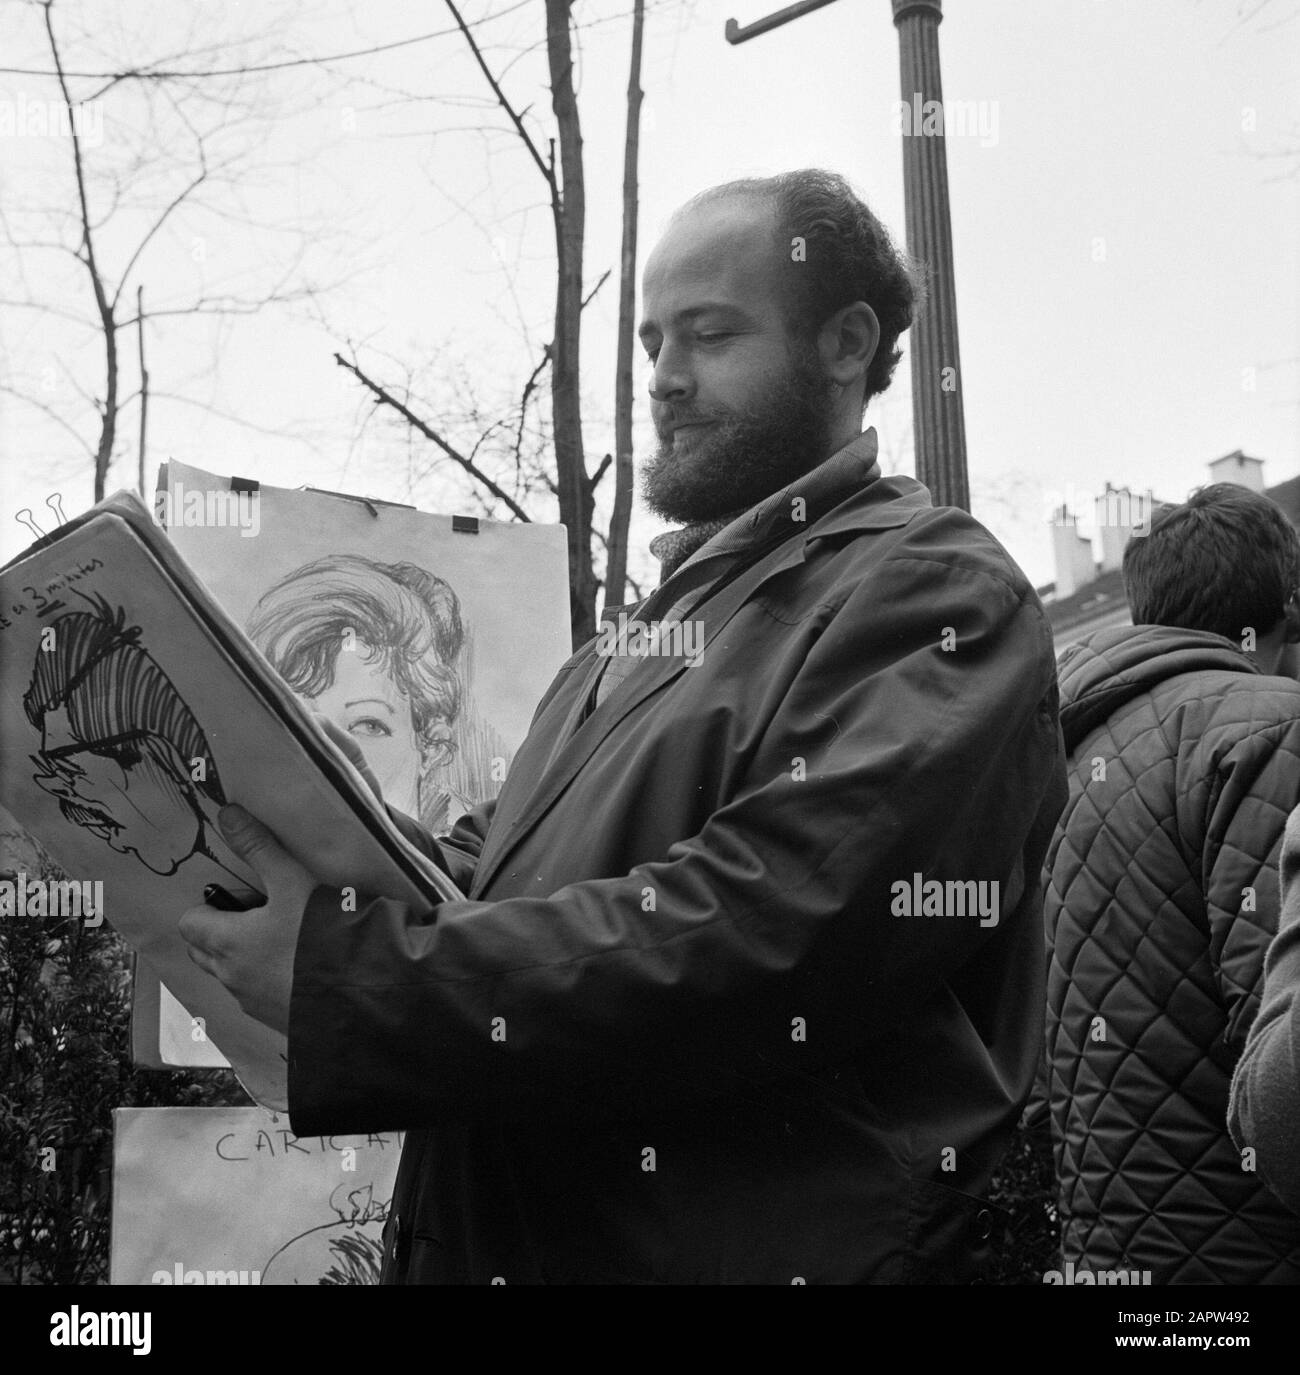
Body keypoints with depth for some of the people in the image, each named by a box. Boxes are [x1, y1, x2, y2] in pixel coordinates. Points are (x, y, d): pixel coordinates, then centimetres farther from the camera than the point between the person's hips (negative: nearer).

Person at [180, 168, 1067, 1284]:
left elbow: (752, 940, -25)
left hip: (753, 1246, -8)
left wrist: (349, 985, -27)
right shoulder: (677, 599, 17)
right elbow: (500, 859, 16)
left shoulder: (935, 592, -12)